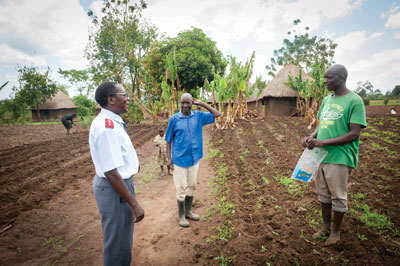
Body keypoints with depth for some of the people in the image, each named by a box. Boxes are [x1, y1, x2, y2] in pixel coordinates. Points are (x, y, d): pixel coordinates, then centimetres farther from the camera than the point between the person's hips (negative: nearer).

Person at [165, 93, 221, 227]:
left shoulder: (198, 116, 0)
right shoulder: (174, 119, -7)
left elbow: (217, 114, 4)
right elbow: (169, 140, -2)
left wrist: (201, 104, -2)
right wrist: (169, 158, -6)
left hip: (194, 158, 4)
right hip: (180, 159, -3)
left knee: (192, 186, 16)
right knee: (181, 188, 6)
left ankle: (188, 211, 35)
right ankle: (181, 215, 24)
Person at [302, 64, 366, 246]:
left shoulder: (354, 101, -11)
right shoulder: (326, 100, 10)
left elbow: (354, 134, -15)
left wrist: (323, 142, -21)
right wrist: (311, 137, -3)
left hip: (339, 157, -7)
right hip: (320, 156, 7)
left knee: (338, 197, 8)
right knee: (323, 195, 18)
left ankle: (336, 232, 28)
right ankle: (326, 226, 36)